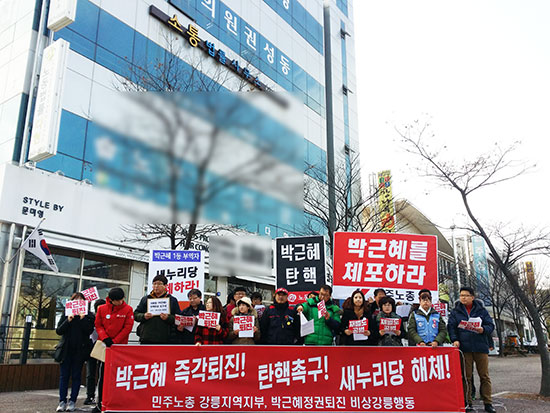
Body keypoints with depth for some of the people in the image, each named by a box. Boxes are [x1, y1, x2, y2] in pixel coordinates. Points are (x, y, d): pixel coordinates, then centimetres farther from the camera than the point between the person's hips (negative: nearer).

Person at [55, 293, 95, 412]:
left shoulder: (88, 316, 3)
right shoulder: (66, 315, 8)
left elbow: (89, 330, -9)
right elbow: (58, 331, 0)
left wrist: (83, 319, -17)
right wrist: (68, 321, -14)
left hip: (80, 351, -2)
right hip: (66, 350, 2)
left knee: (76, 376, 3)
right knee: (64, 376, 4)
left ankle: (72, 401, 10)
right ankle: (62, 401, 10)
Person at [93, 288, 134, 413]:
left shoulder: (128, 309, -3)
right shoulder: (102, 309, 3)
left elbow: (128, 327, -6)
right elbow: (98, 325, 5)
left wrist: (114, 341, -12)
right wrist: (105, 338, -12)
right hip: (104, 345, 2)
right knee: (103, 375, 6)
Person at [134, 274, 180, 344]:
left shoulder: (172, 300, 8)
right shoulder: (145, 299, 14)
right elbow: (135, 314, 14)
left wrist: (168, 318, -15)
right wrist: (143, 316, -7)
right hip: (146, 338, 2)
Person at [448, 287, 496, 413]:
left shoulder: (481, 310, 8)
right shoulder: (455, 311, 8)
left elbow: (491, 325, 5)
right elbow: (451, 327, 3)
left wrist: (483, 329, -16)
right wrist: (455, 339, -13)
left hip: (481, 347, 0)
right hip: (464, 347, 0)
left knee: (484, 376, 4)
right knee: (466, 377, 3)